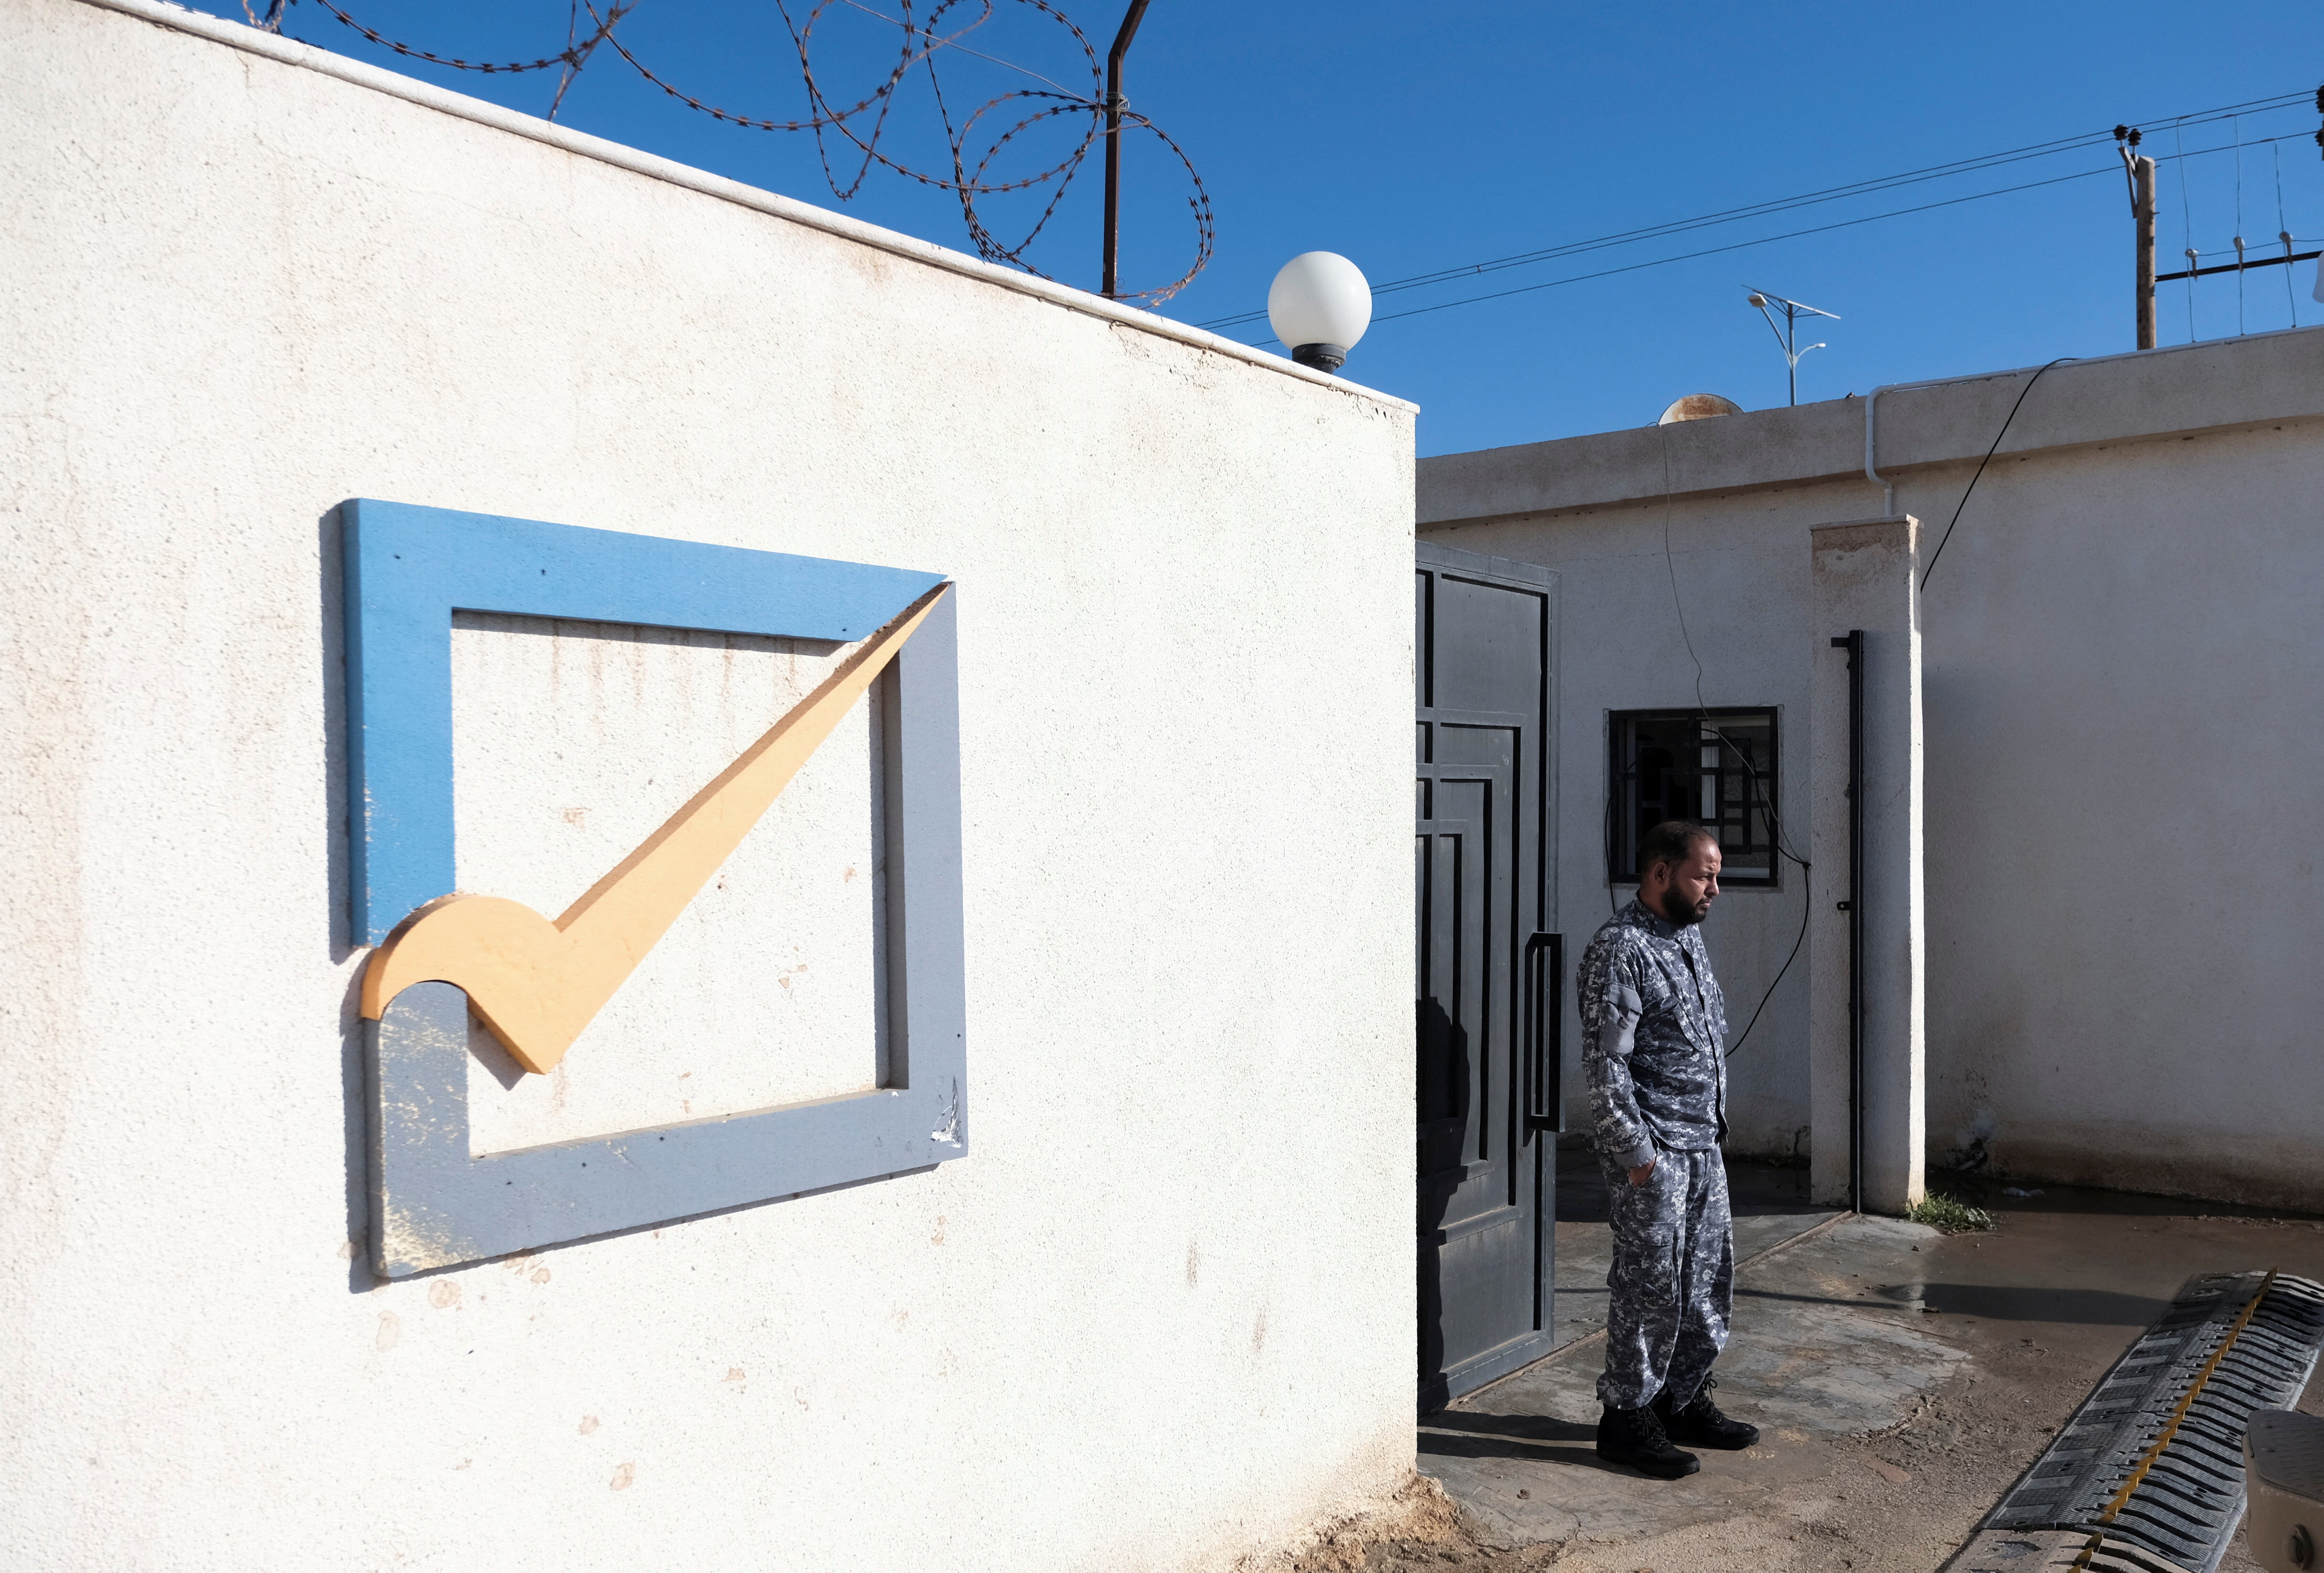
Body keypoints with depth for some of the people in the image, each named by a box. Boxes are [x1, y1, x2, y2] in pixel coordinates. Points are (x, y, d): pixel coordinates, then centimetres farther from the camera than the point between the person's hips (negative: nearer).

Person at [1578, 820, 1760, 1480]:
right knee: (1651, 1285, -1)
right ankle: (1627, 1417, 12)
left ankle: (1684, 1400, 29)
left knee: (1710, 1276, 15)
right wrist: (1634, 1151, -20)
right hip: (1653, 1151, -9)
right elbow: (1605, 1064, -20)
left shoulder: (1689, 936, 12)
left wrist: (1715, 1122, 18)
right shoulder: (1619, 950, -17)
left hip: (1704, 1143, 9)